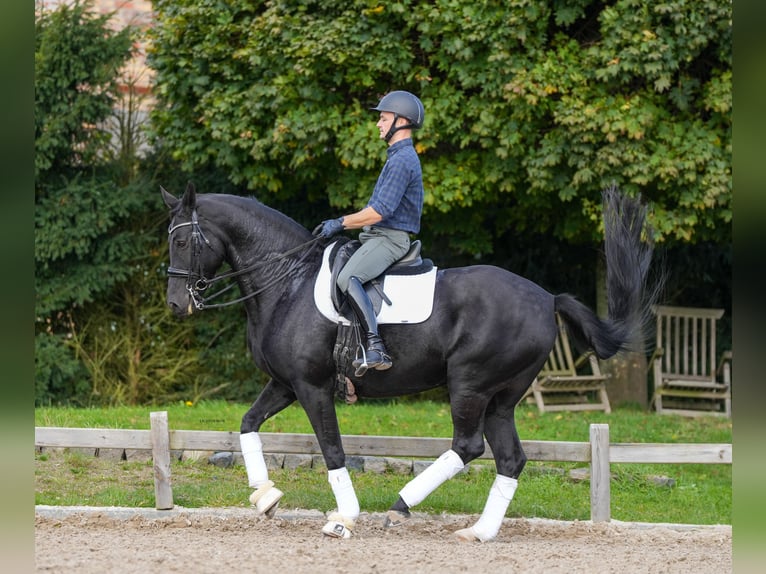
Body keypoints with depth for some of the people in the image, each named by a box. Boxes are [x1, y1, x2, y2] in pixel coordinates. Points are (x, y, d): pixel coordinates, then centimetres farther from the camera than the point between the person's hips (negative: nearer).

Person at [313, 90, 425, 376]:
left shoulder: (402, 161, -14)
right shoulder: (398, 157, 21)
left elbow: (379, 211, -20)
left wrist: (341, 223, -11)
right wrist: (339, 224, 17)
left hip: (389, 239, -12)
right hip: (376, 236, 12)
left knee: (347, 278, -32)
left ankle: (376, 348, -41)